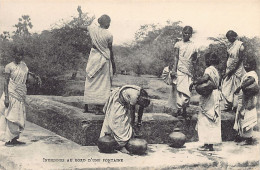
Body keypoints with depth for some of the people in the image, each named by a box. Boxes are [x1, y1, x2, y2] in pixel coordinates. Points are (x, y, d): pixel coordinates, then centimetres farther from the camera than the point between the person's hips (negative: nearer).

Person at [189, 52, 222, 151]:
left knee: (205, 121, -3)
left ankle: (206, 145, -3)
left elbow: (205, 78, -32)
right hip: (215, 96, 9)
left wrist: (193, 83, -23)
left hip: (209, 97, -9)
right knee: (213, 122, 10)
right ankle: (211, 145, 15)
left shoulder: (209, 69, -12)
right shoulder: (216, 70, 15)